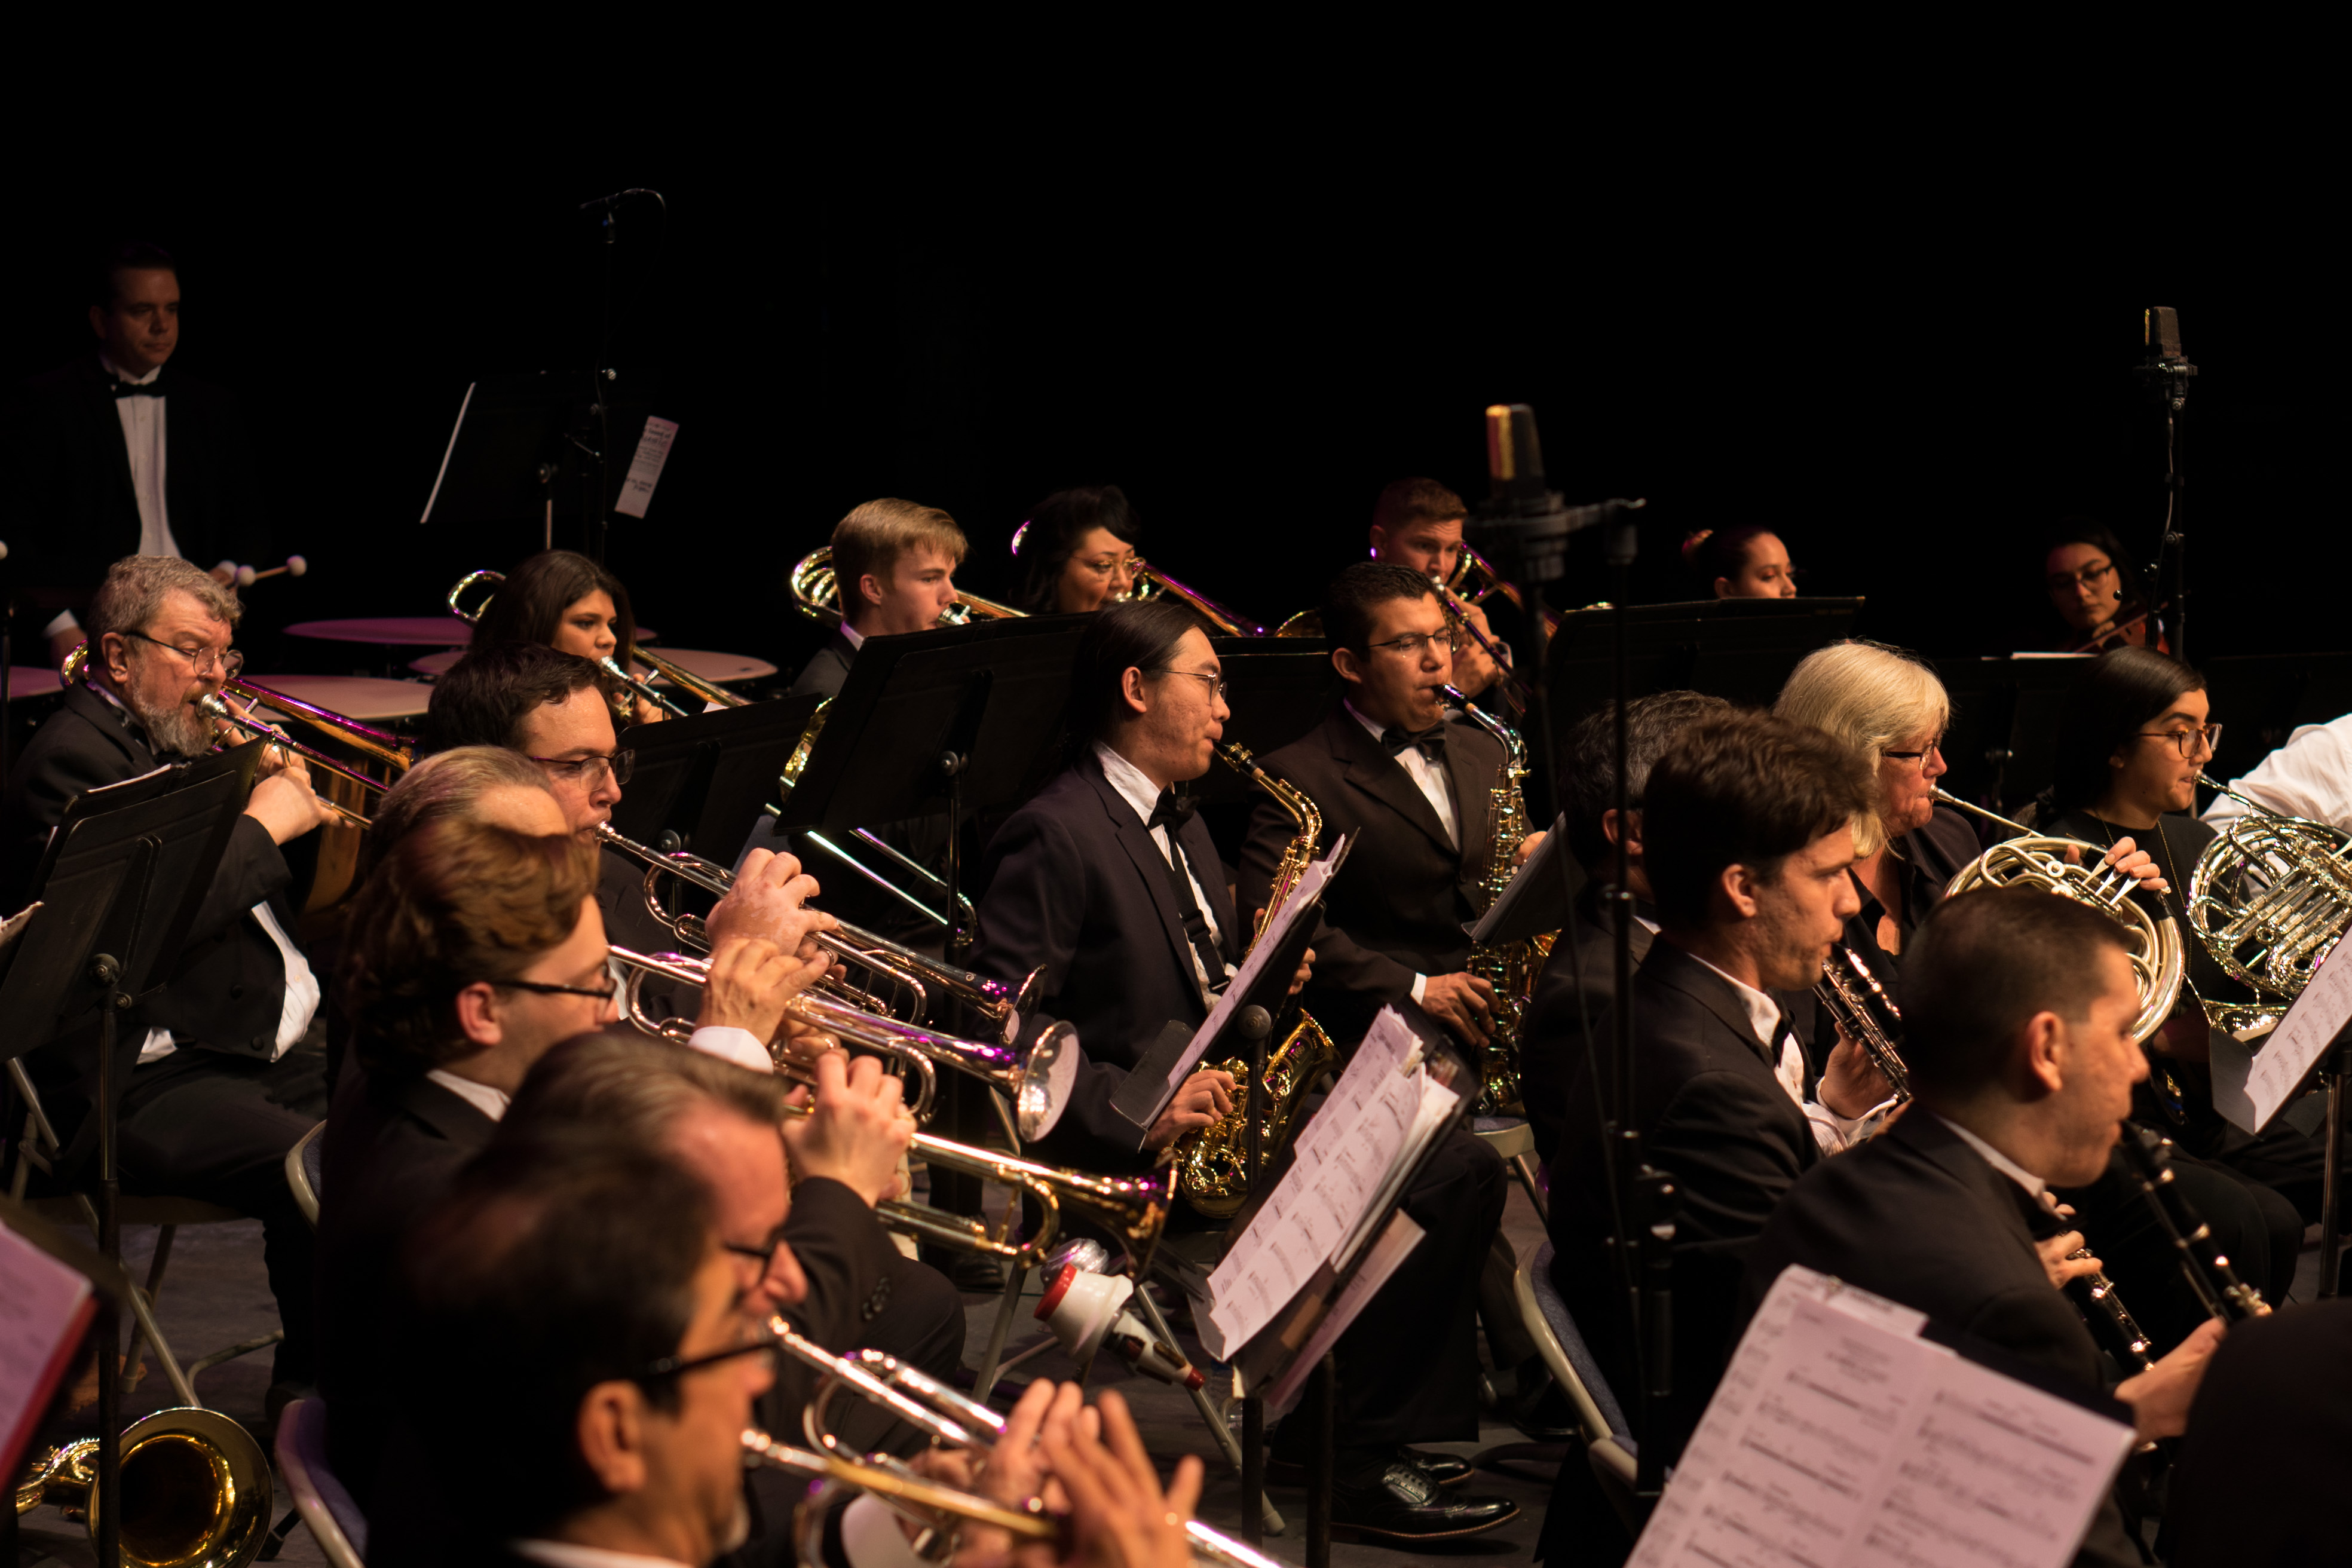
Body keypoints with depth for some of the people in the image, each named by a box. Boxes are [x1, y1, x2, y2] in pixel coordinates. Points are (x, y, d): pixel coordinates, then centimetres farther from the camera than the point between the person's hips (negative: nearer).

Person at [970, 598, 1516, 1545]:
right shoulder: (1053, 837, -12)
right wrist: (1137, 1115, -27)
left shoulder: (1179, 826, 20)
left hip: (1218, 1119, 10)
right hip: (1123, 1164, -10)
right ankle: (1346, 1465, -11)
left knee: (1459, 1170, -4)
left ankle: (1364, 1431, -1)